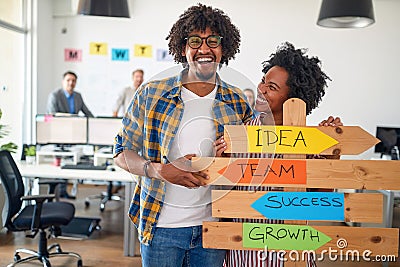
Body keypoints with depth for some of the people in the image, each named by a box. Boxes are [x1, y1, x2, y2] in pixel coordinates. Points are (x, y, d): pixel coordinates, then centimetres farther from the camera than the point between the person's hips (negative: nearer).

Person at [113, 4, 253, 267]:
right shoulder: (151, 94, -4)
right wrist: (161, 170, -18)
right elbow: (122, 153, 0)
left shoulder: (238, 102, 2)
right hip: (161, 225, -1)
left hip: (214, 225, 2)